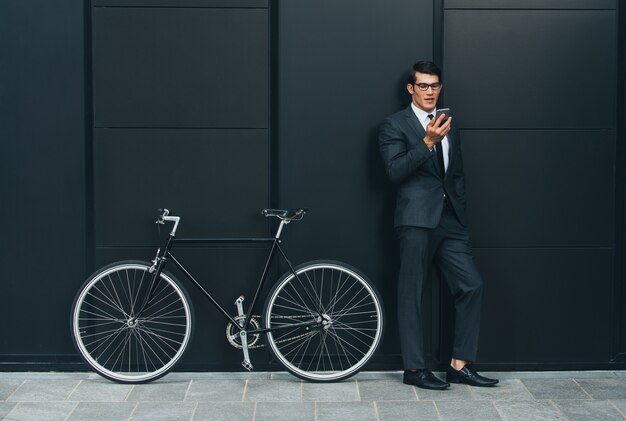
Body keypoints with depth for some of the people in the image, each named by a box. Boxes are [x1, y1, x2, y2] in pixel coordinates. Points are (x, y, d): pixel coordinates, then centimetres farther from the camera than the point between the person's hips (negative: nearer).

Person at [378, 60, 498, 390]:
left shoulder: (449, 126, 19)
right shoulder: (395, 125, -1)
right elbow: (395, 171, -14)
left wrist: (460, 214, 16)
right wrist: (427, 142, -23)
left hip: (449, 220, 6)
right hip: (417, 220, -6)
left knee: (471, 286, 0)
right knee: (411, 294, -1)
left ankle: (460, 365, 8)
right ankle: (414, 368, 7)